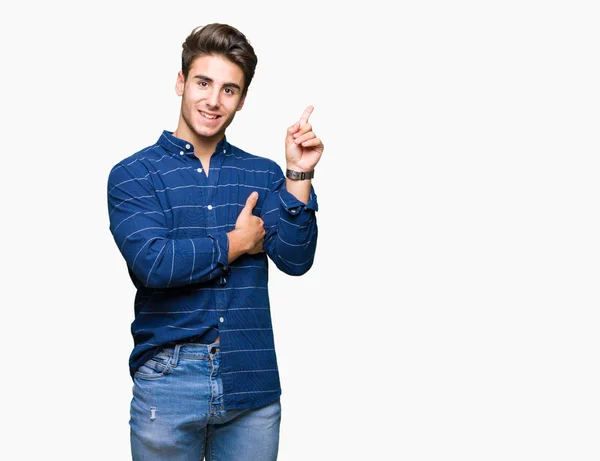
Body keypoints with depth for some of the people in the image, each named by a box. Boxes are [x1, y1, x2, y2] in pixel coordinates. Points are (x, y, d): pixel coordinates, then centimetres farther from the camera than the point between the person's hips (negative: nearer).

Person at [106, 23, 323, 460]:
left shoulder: (264, 174, 8)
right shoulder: (134, 174, -1)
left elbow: (295, 260, -3)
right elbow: (152, 263, -16)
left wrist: (299, 177, -12)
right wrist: (236, 243, -5)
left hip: (253, 381, 3)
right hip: (168, 381, -2)